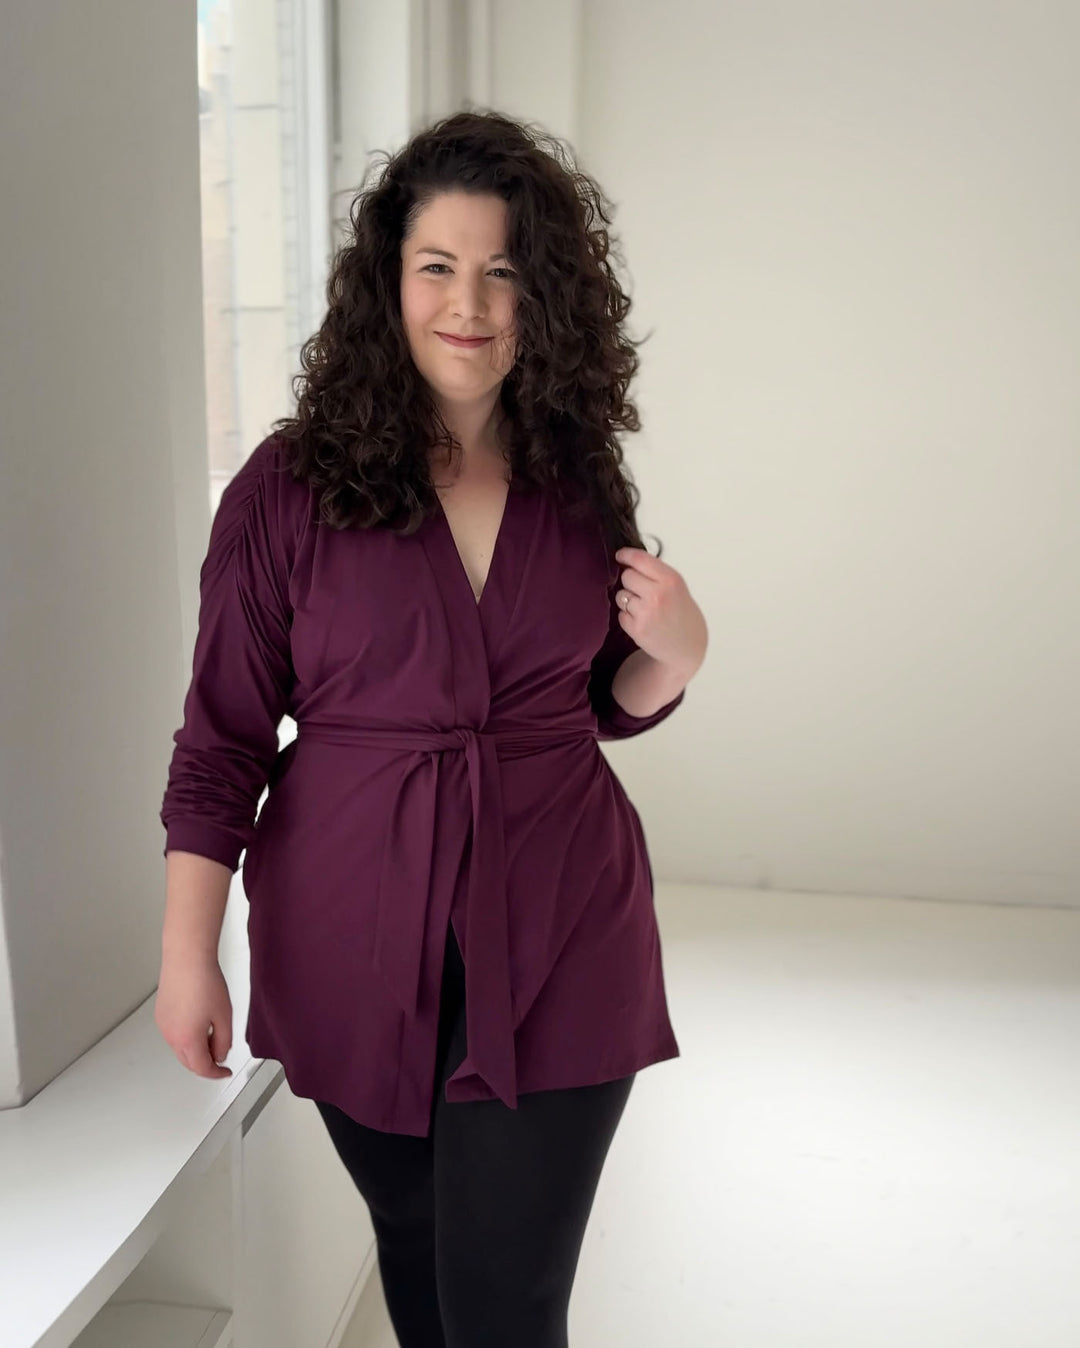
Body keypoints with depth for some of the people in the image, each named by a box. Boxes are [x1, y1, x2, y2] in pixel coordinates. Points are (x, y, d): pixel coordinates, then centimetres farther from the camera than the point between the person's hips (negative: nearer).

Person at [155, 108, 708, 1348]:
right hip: (355, 947, 0)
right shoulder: (288, 486, -7)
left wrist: (671, 656, -8)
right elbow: (220, 739, -4)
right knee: (413, 1232, 22)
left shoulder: (581, 482, 1)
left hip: (556, 944, 1)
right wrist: (187, 956, -6)